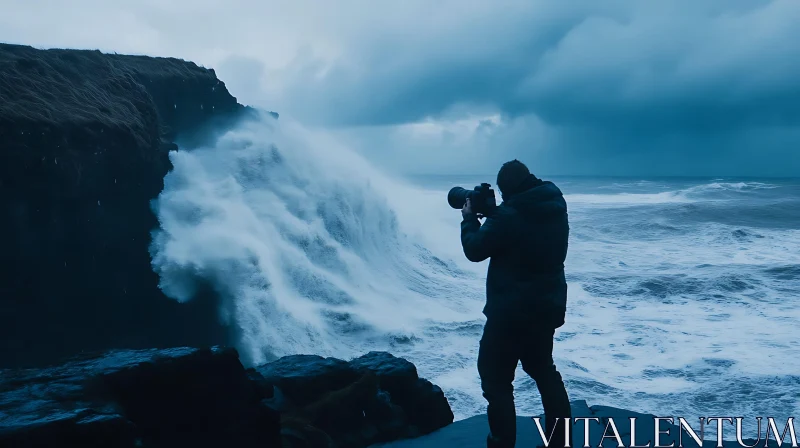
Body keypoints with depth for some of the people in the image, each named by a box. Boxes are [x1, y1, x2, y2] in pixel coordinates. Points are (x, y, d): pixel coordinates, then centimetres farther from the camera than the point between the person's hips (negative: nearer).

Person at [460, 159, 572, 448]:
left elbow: (475, 250, -10)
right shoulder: (556, 209, 2)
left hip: (512, 312, -8)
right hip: (549, 307, 8)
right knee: (543, 370, 23)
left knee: (496, 380, 4)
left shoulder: (508, 216, -22)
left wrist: (470, 218, 6)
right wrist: (492, 213, 11)